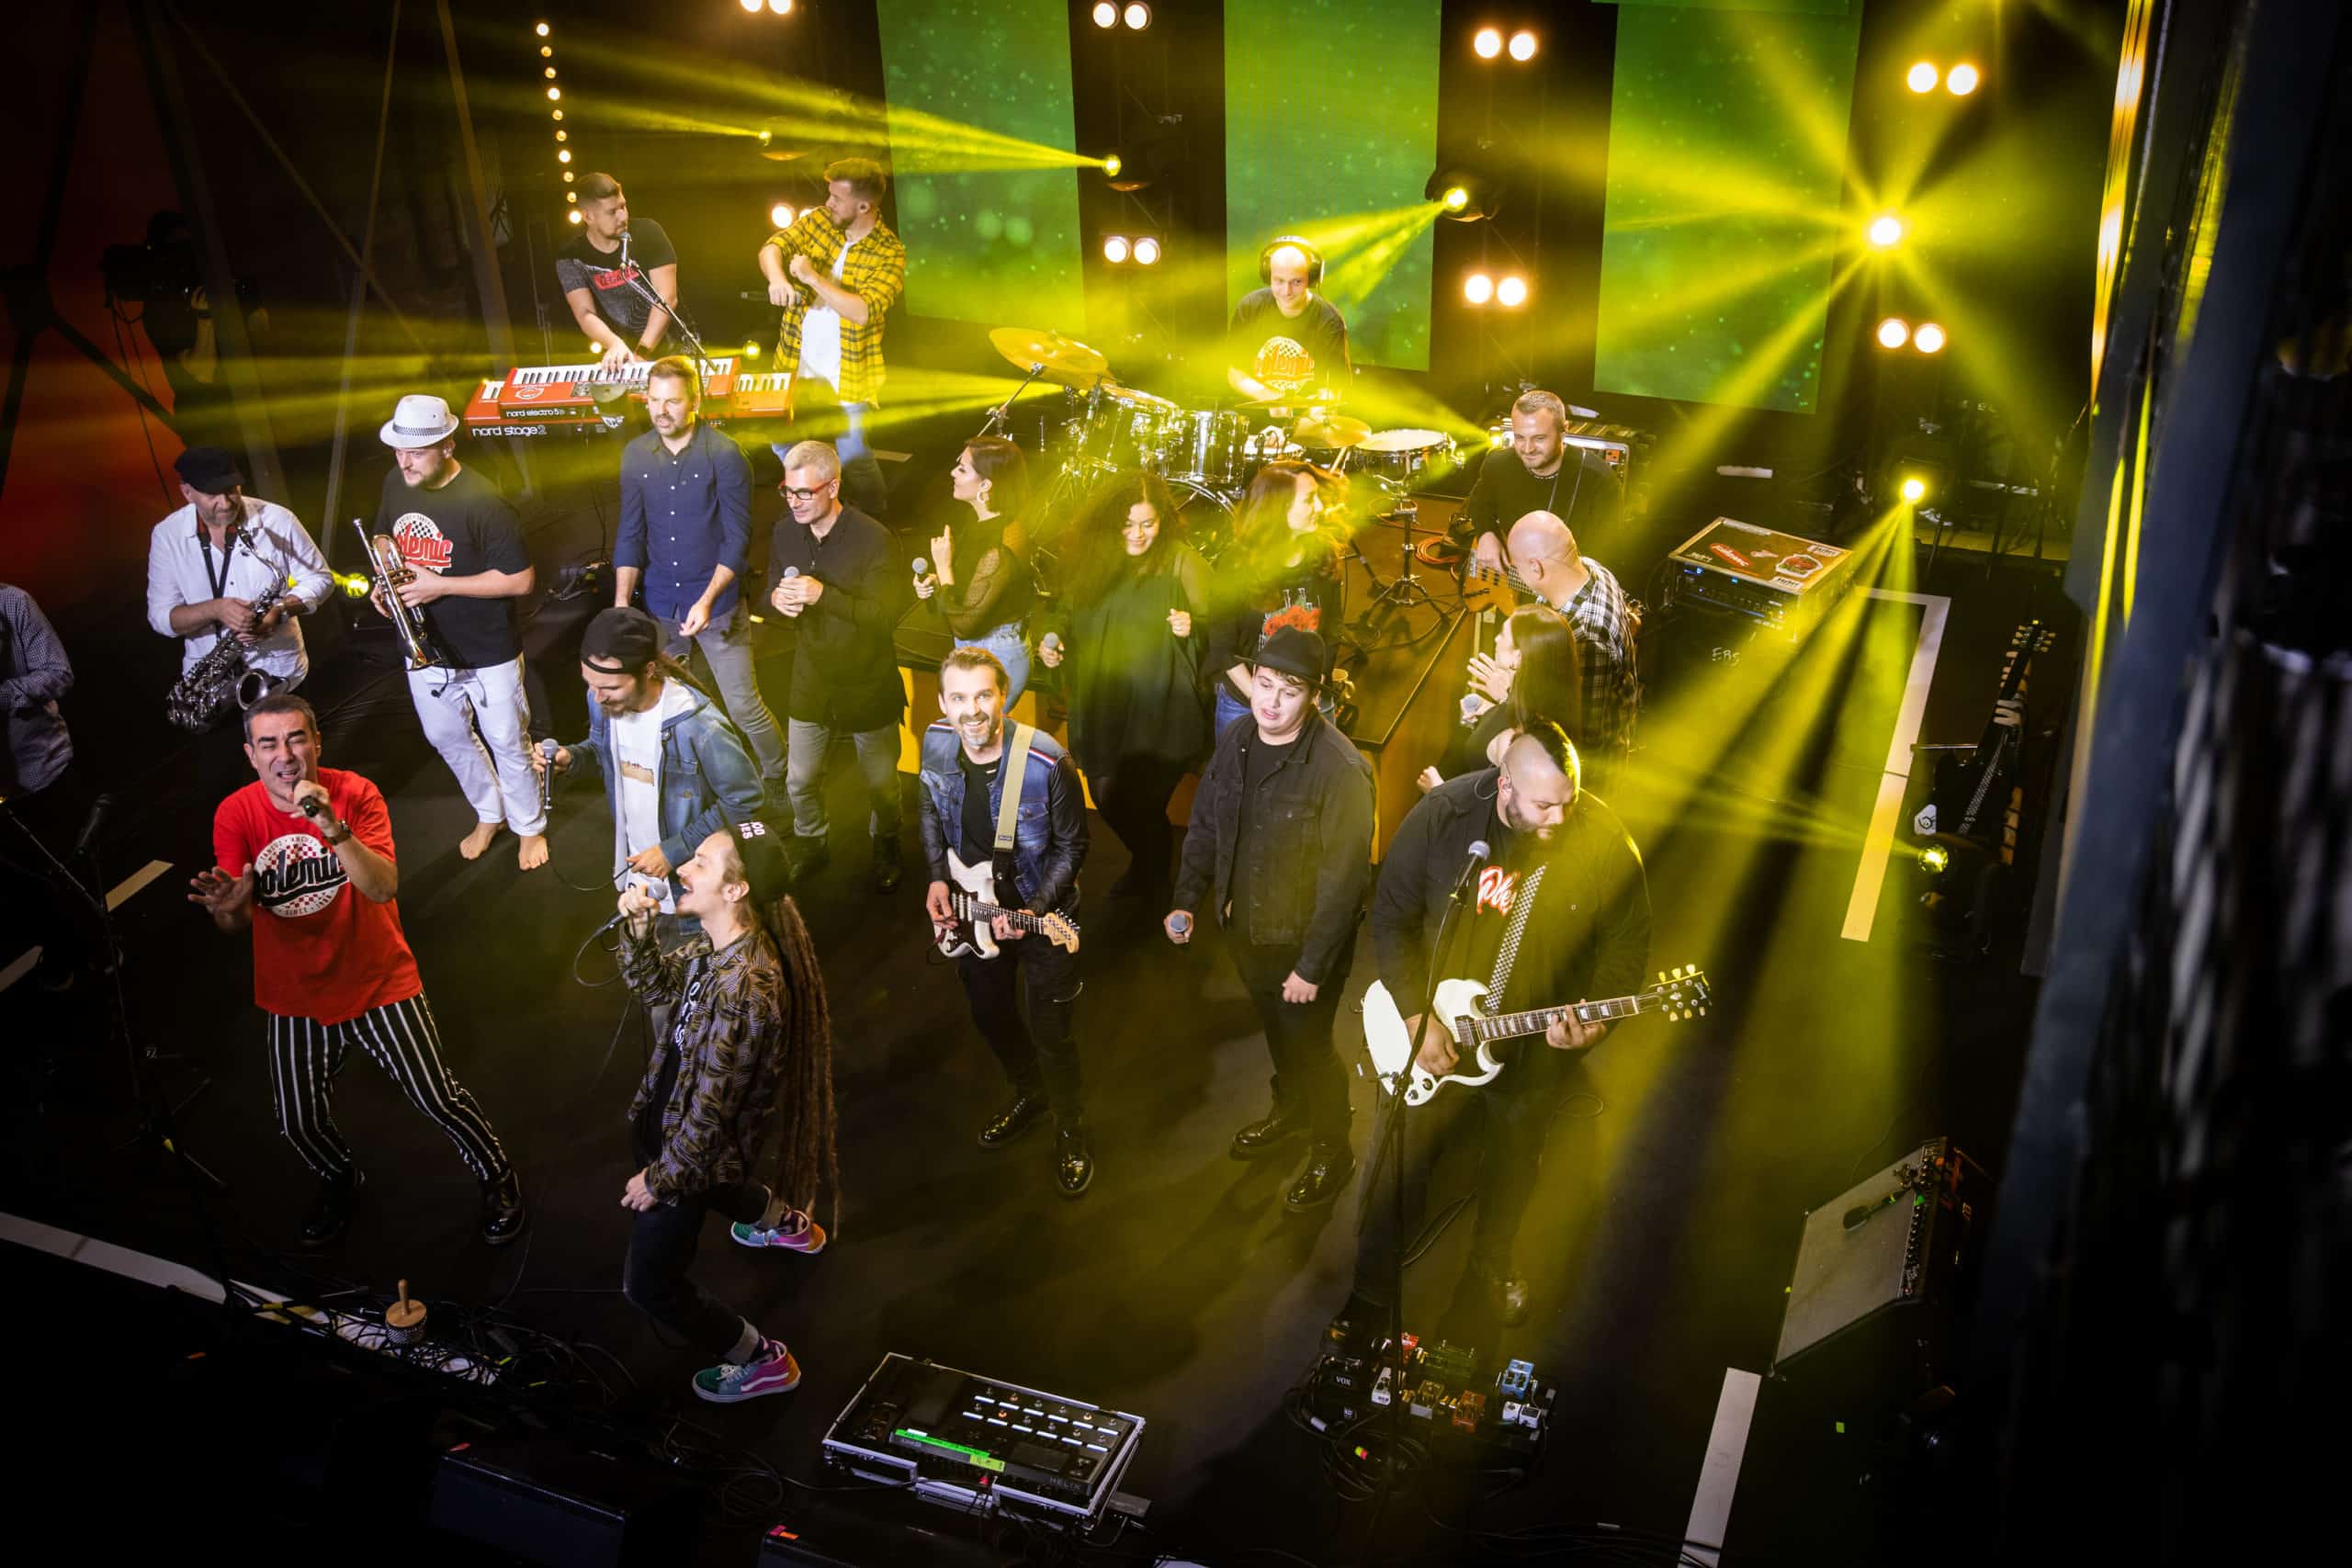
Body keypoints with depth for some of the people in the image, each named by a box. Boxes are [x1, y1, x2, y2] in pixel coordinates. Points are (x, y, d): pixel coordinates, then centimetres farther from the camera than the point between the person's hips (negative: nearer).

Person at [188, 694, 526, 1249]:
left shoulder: (355, 794, -18)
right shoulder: (235, 814, -13)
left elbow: (384, 888, -29)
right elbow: (236, 925, -15)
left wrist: (334, 828, -43)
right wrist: (228, 905, -39)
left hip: (378, 981, -2)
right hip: (295, 996, 2)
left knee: (439, 1098, 2)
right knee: (299, 1123, 13)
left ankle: (496, 1176, 30)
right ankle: (341, 1181, 47)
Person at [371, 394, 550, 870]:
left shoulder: (480, 501, -24)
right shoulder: (396, 483, -4)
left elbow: (520, 580, -23)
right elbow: (386, 540, 15)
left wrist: (441, 585, -25)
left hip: (488, 653, -6)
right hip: (425, 648, 6)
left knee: (507, 744, 10)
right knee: (447, 739, 21)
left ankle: (530, 826, 32)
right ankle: (489, 813, 44)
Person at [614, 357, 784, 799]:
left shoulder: (724, 455, -13)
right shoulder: (635, 455, 0)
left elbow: (737, 539, -12)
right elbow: (631, 534, 5)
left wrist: (707, 601, -22)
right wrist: (622, 601, -7)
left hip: (718, 604, -4)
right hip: (659, 605, 4)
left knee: (744, 705, -1)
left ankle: (777, 776, 22)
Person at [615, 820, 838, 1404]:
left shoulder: (745, 987, -38)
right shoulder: (715, 945, -10)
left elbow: (712, 1110, -31)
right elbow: (653, 986, 9)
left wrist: (661, 1178, -18)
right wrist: (639, 926, -9)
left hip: (699, 1147, -9)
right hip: (671, 1122, 9)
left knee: (649, 1283, 5)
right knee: (707, 1182, 40)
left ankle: (763, 1362, 23)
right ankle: (788, 1221, 66)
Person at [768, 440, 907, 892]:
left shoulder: (872, 538, -21)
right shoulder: (785, 532, -3)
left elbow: (885, 613, -23)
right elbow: (771, 593, 10)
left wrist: (823, 595, -32)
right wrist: (777, 598, -15)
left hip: (867, 681, -4)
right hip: (812, 679, 4)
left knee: (880, 781, 13)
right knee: (800, 779, 12)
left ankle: (885, 848, 39)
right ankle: (810, 846, 38)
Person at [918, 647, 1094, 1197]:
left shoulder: (1047, 763, -28)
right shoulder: (936, 745, -13)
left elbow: (1071, 846, -15)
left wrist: (1032, 910, -22)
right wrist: (938, 877, -5)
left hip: (1041, 915, -5)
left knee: (1050, 1034, 4)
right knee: (990, 1014, 23)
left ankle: (1070, 1127, 32)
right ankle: (1029, 1095, 51)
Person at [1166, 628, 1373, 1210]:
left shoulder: (1339, 768, -27)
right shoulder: (1236, 742, -6)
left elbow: (1344, 877, -24)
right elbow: (1204, 825, 8)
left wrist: (1313, 967, -22)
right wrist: (1187, 899, -1)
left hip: (1305, 938, -6)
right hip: (1243, 925, 6)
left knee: (1308, 1043, 9)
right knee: (1275, 1028, 27)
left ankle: (1331, 1150, 34)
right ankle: (1289, 1108, 53)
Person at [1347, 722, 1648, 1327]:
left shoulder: (1603, 840, -17)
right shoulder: (1439, 817, -18)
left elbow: (1627, 940, -5)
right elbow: (1391, 919, -10)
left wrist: (1596, 1015, -21)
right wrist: (1416, 1016, -16)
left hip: (1536, 1048, 1)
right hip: (1429, 1033, -1)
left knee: (1514, 1167, 23)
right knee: (1398, 1166, 9)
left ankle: (1492, 1263, 52)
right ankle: (1372, 1287, 33)